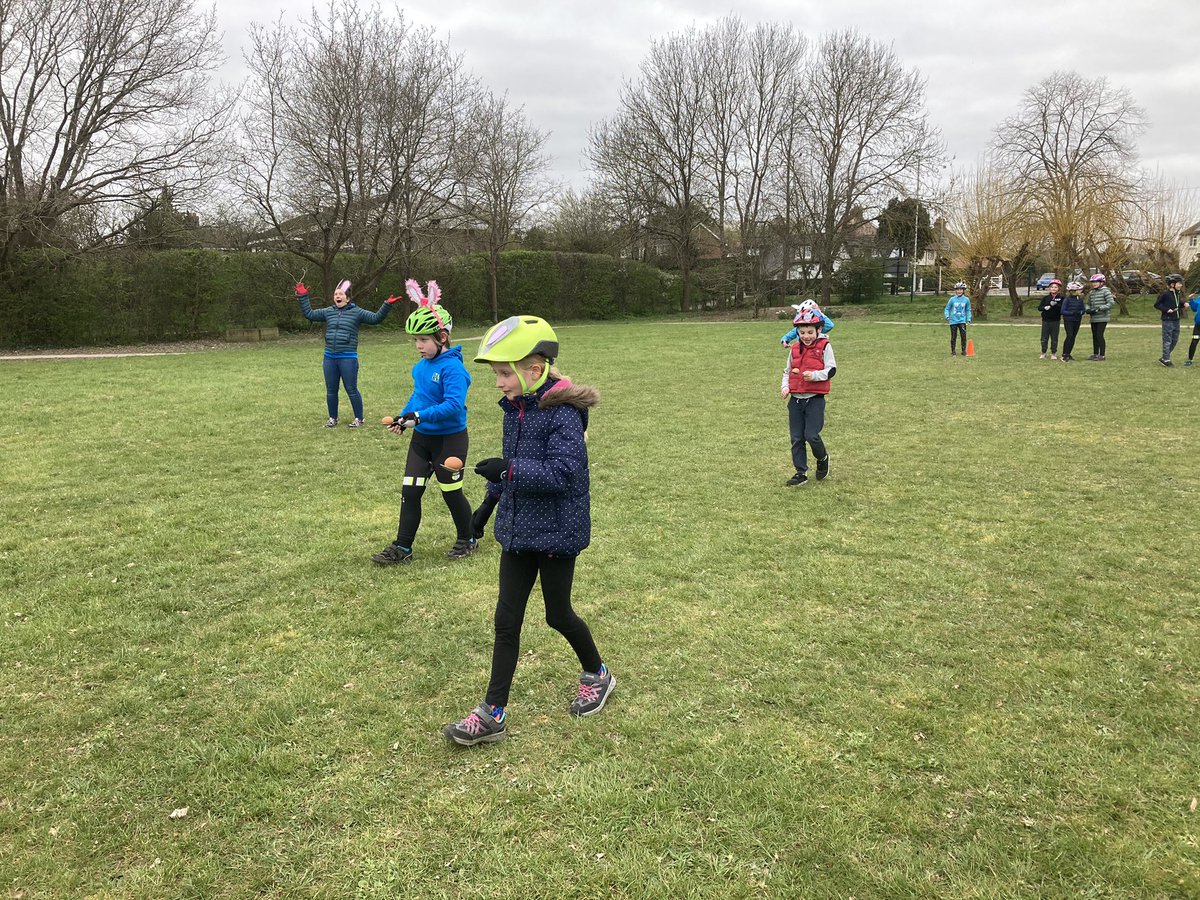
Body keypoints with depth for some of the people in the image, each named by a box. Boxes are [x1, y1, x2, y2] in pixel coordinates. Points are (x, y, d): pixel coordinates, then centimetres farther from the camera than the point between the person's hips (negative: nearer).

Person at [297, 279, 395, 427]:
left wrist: (386, 305, -20)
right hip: (329, 358, 5)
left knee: (351, 390, -1)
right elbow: (309, 314, 16)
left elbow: (376, 318, -7)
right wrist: (303, 297, 10)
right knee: (331, 390, 12)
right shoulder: (328, 312, 10)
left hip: (348, 358, -5)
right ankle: (332, 418, 25)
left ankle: (359, 419, 11)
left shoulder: (357, 312, -2)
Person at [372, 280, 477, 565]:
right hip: (422, 438, 7)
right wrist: (403, 417, 1)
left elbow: (453, 405, -30)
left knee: (451, 493, 8)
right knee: (409, 491, 5)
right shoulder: (421, 366, 4)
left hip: (449, 439, -7)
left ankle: (467, 540, 29)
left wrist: (419, 416, -33)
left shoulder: (452, 367, -22)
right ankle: (402, 547, 13)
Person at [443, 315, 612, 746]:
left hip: (557, 532, -7)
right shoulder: (515, 409, 4)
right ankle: (493, 714, 12)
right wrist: (491, 498, 23)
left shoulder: (562, 413, -21)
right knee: (507, 620, 6)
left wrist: (509, 469, -34)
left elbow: (564, 473, -29)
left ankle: (597, 676, 38)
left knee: (558, 614, 10)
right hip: (518, 531, 7)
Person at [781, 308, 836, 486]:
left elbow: (831, 370, -8)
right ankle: (801, 473, 14)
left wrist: (815, 375, -23)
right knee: (796, 438, 5)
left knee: (811, 435, -11)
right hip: (795, 399, 5)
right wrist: (785, 386, 2)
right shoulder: (795, 349, 10)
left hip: (815, 398, -5)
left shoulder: (824, 347, -4)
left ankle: (822, 459, 20)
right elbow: (787, 371, 18)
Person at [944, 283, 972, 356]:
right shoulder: (952, 299, -4)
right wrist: (947, 316, -12)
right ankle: (953, 351, 15)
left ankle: (964, 351, 10)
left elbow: (968, 310, 10)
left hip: (962, 320, 1)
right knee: (953, 337, 4)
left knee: (963, 336, -3)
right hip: (953, 321, -1)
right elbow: (947, 308, 4)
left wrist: (969, 319, 3)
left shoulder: (966, 299, 1)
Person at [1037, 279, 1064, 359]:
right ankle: (1043, 353, 14)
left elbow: (1062, 308, -11)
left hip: (1055, 320, -2)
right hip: (1045, 320, 2)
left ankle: (1053, 353, 12)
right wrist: (1045, 308, -17)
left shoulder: (1061, 298, 0)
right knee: (1044, 337, 5)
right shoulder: (1045, 298, 7)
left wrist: (1055, 305, -24)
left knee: (1054, 338, 4)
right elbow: (1039, 307, 3)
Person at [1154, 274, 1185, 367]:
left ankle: (1164, 358, 21)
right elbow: (1156, 304, -9)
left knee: (1175, 340, 12)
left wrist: (1183, 304, 0)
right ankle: (1166, 360, 3)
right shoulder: (1165, 294, -13)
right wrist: (1166, 310, -17)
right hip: (1168, 320, -8)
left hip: (1176, 320, 8)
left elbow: (1179, 305, 20)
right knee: (1167, 341, -4)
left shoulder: (1178, 294, 10)